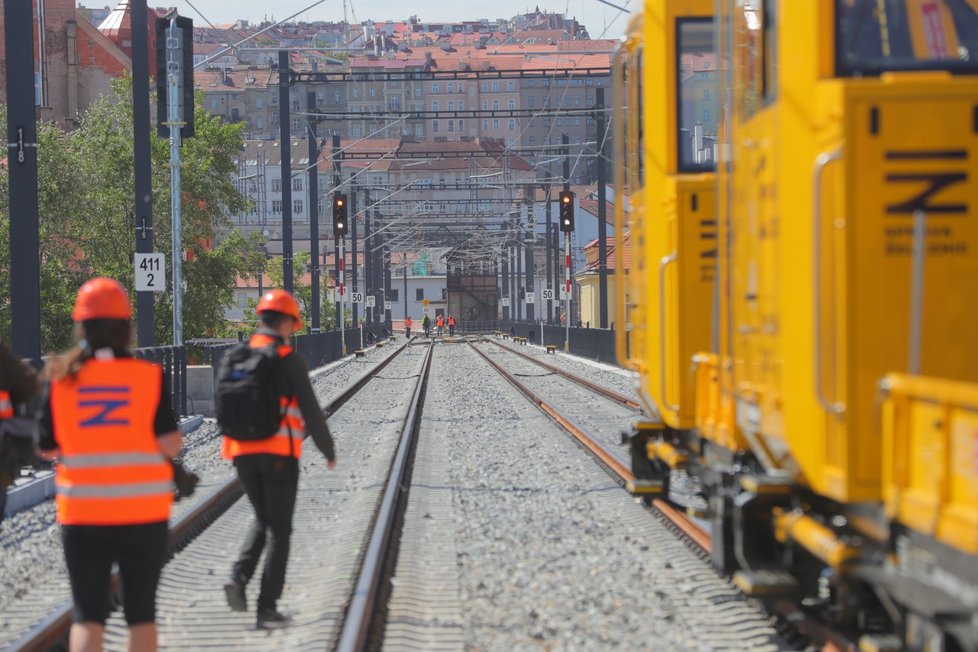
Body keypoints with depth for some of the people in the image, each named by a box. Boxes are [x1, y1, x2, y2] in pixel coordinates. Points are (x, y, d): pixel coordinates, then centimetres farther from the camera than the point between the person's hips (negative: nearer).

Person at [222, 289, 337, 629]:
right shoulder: (288, 359, -7)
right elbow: (310, 410, -8)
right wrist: (329, 450, 5)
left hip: (242, 451, 5)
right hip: (279, 452, -5)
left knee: (263, 519, 22)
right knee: (279, 529, 3)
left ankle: (239, 576, -2)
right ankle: (268, 608, -1)